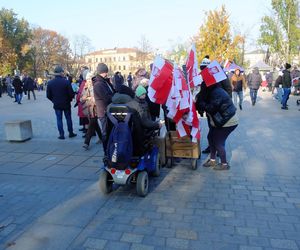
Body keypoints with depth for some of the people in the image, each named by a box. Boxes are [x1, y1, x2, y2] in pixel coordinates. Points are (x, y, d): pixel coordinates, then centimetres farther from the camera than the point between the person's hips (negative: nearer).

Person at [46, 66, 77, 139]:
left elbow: (48, 95, 0)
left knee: (59, 119, 8)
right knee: (68, 118, 13)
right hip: (66, 104, -1)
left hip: (57, 105, 2)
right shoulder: (66, 81, -14)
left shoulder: (50, 83, -4)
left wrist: (54, 100, 15)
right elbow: (71, 93, -13)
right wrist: (69, 99, 6)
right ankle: (71, 133, 21)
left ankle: (61, 134, 10)